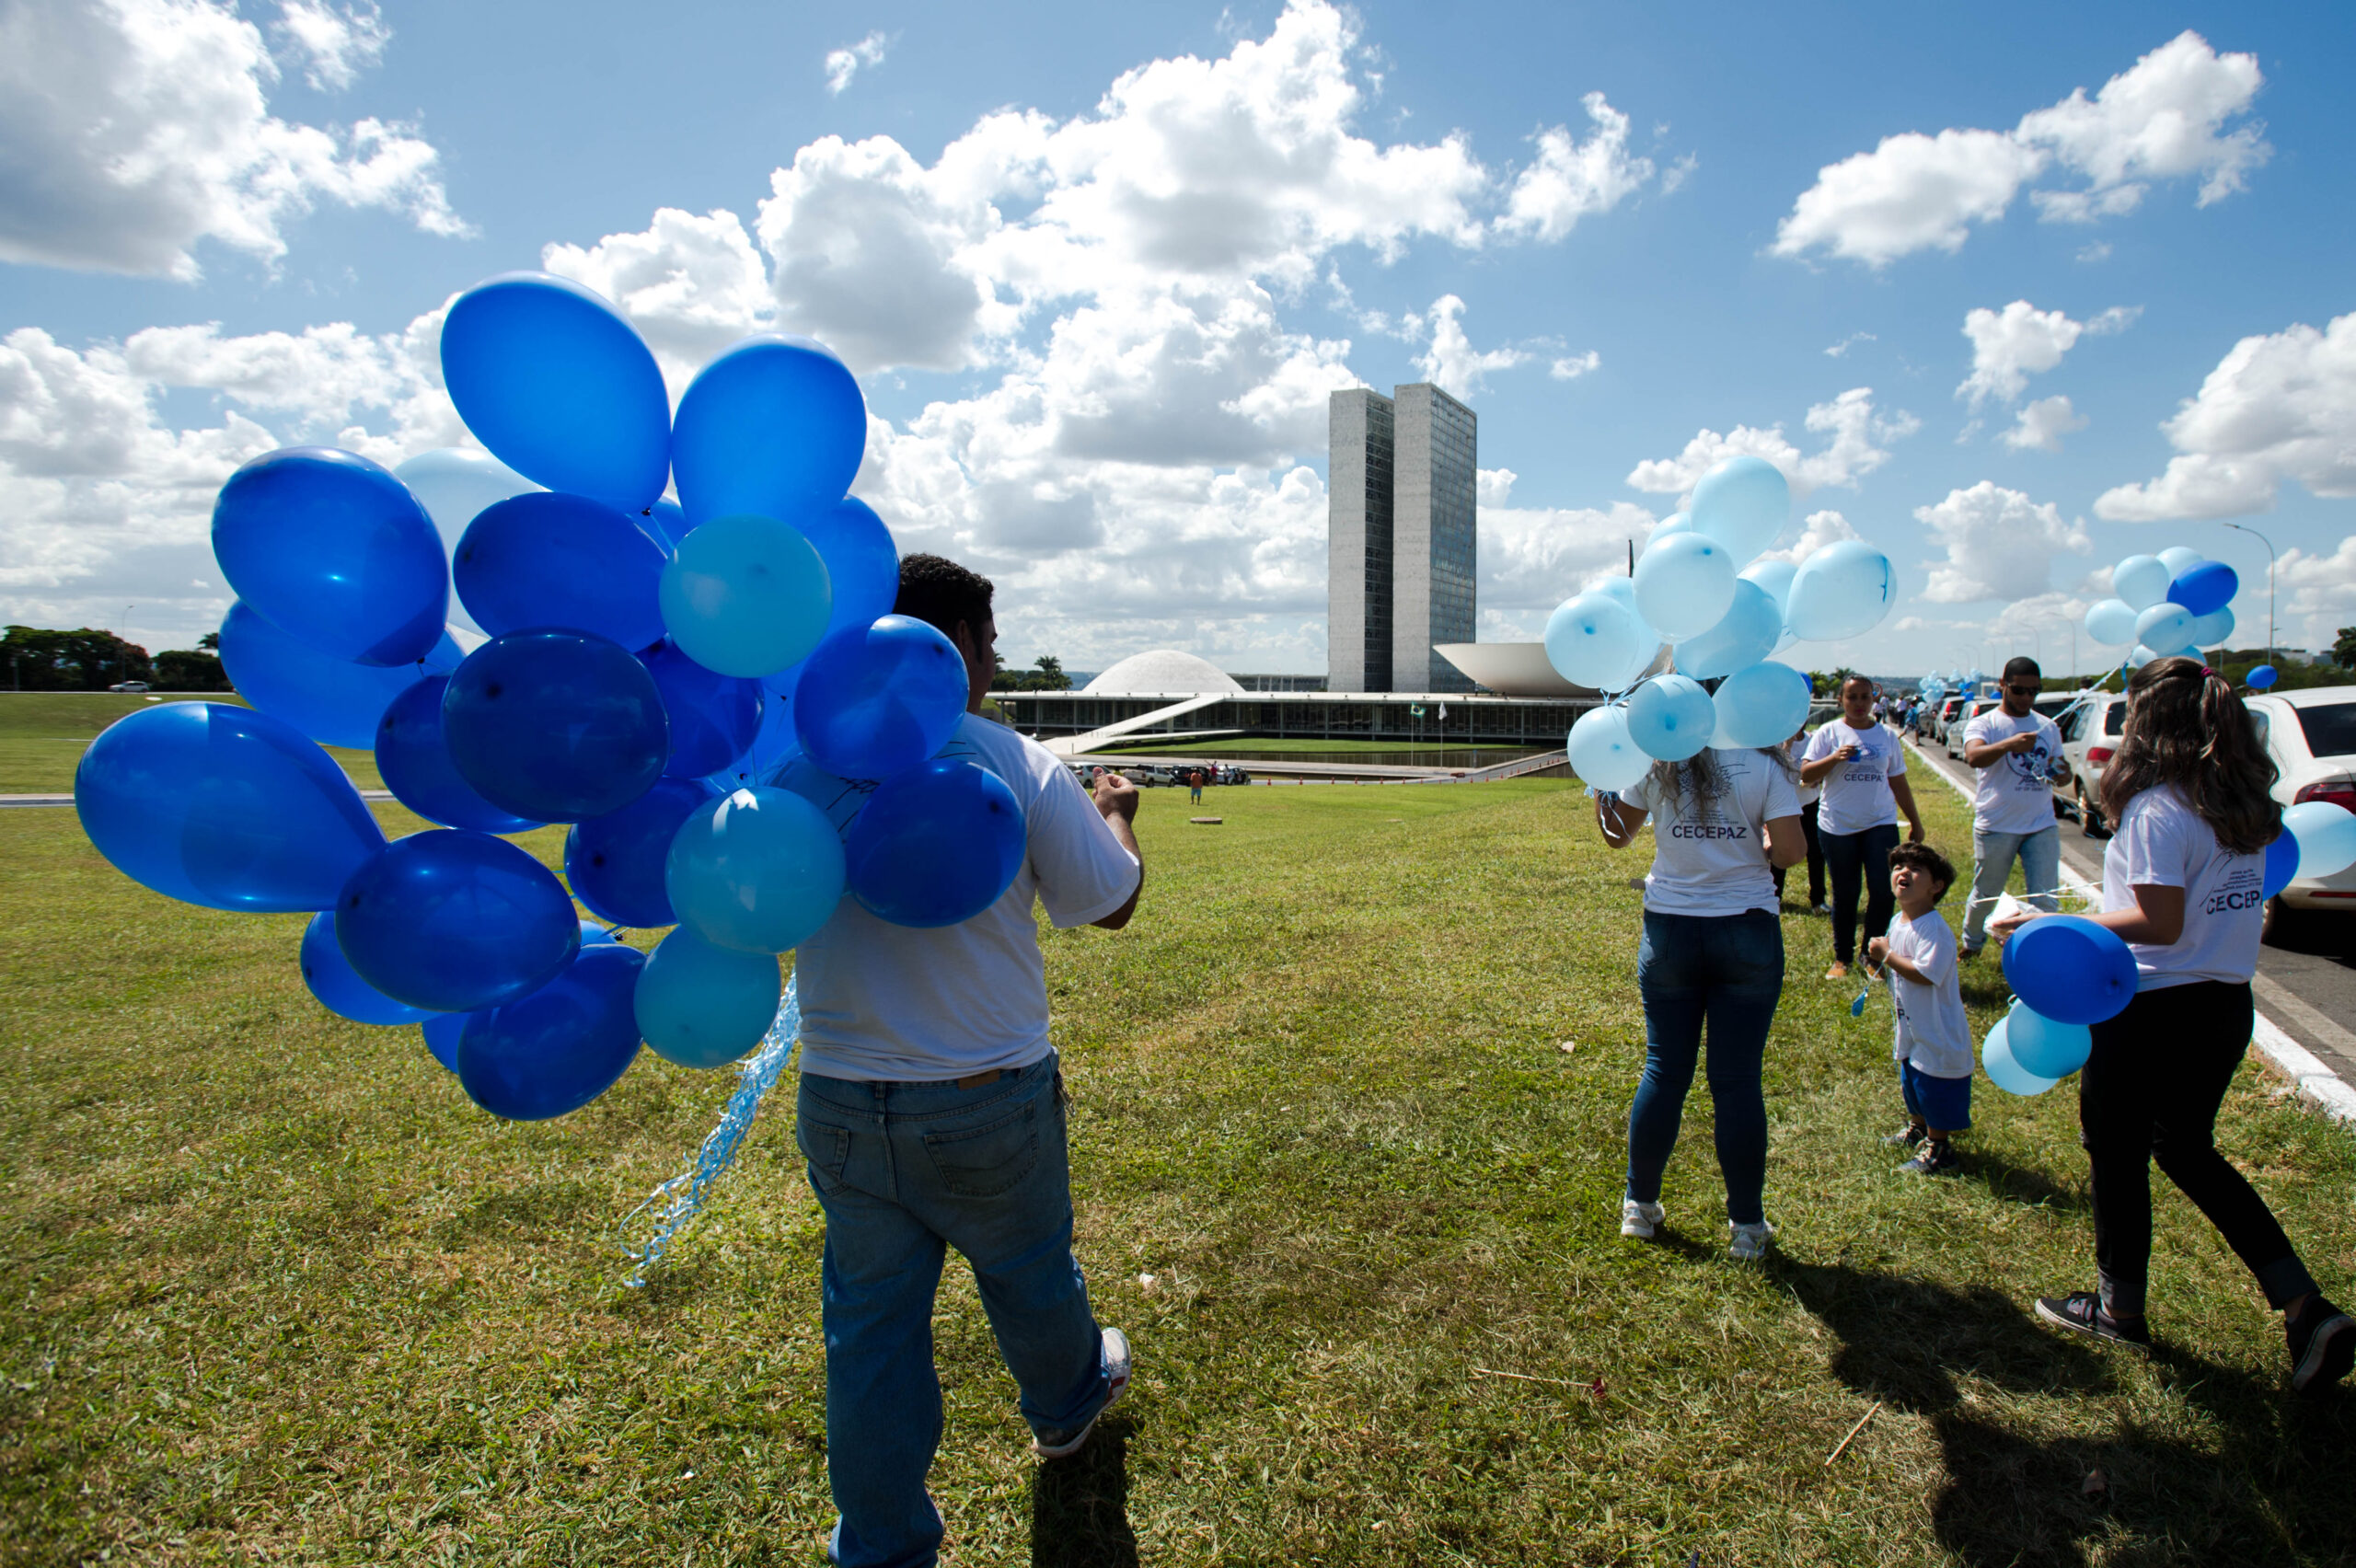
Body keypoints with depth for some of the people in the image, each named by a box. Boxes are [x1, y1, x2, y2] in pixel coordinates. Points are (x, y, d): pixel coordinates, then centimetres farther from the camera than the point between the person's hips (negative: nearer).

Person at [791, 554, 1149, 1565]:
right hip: (989, 1101, -2)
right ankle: (1066, 1404, 53)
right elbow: (1112, 903, -4)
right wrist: (1114, 816, 16)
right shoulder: (1018, 766, -15)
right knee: (1026, 1271, 24)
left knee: (870, 1320, 17)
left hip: (839, 1100, 2)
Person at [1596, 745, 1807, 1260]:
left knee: (1663, 1071, 12)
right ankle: (1747, 1226, 17)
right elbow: (1790, 851, -12)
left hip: (1670, 930, 2)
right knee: (1737, 1080, 6)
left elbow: (1616, 835, 9)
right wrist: (1759, 848, 9)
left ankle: (1640, 1206, 23)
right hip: (1746, 931, -1)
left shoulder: (1655, 767, -1)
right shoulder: (1763, 767, -6)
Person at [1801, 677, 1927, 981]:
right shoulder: (1828, 733, 0)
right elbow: (1805, 774, -8)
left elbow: (1898, 782, 16)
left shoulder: (1887, 736, 10)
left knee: (1883, 891, -8)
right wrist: (1835, 757, -23)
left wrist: (1915, 822, 16)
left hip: (1880, 823, 2)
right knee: (1844, 895, 6)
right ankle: (1842, 958, 20)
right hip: (1838, 826, -2)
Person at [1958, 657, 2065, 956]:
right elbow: (1974, 757, -27)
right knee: (1985, 895, 11)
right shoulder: (1985, 723, -6)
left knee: (2045, 900, -1)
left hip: (2042, 826, 4)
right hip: (1996, 827, -3)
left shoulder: (2048, 727, 11)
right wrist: (2009, 744, -46)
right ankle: (1971, 942, 34)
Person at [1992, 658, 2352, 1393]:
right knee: (2189, 1152, 23)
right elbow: (2213, 904, 11)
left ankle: (2119, 1308, 27)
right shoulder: (2244, 805, 5)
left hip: (2153, 1012, -8)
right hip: (2225, 1006, 8)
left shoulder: (2157, 810, -21)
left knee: (2116, 1153, 11)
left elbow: (2160, 925, -23)